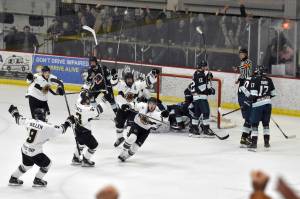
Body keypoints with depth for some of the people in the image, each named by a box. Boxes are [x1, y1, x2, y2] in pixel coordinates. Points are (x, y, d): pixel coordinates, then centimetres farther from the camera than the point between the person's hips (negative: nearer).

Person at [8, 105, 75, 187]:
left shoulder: (30, 121, -4)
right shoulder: (47, 127, -19)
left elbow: (19, 119, 12)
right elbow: (60, 129, -13)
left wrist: (14, 111, 30)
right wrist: (68, 122, 2)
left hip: (25, 149, 7)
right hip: (35, 152, -7)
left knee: (26, 164, 32)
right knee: (47, 164, 17)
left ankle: (13, 179, 41)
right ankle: (37, 180, 26)